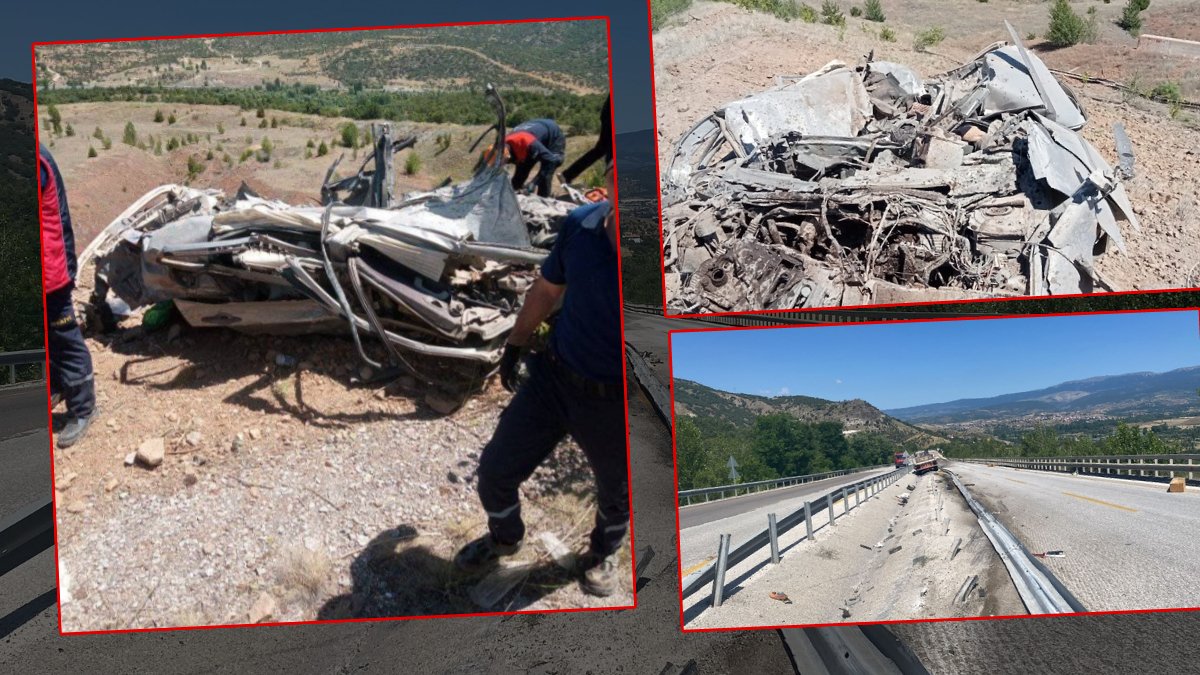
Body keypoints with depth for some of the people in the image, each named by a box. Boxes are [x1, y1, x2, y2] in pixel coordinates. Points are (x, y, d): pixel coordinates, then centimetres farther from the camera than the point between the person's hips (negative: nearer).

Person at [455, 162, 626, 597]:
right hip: (553, 377, 3)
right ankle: (504, 538, 48)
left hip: (612, 403, -3)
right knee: (495, 471, 14)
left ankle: (603, 552, 58)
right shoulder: (579, 225, -14)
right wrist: (514, 346, 17)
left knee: (616, 493, 23)